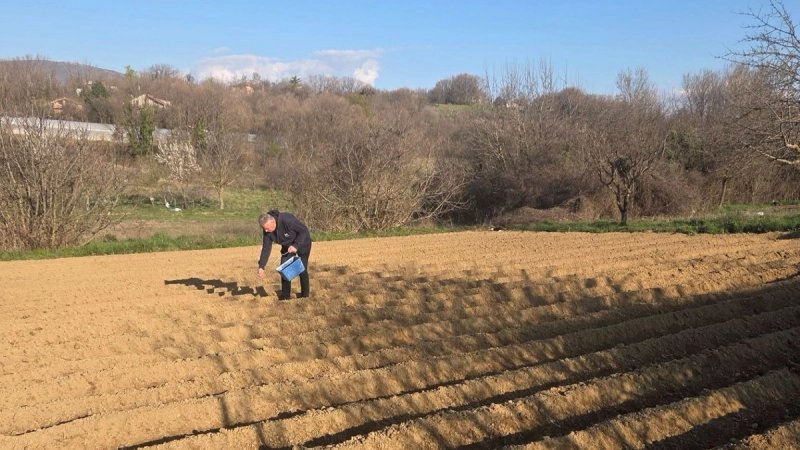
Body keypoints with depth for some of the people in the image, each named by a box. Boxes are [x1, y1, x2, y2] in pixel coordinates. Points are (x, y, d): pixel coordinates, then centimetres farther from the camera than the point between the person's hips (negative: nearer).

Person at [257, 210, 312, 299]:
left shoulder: (287, 220, -39)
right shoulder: (267, 230, -19)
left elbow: (304, 230, -29)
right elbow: (266, 248, -13)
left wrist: (296, 245, -36)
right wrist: (261, 266, -19)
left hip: (302, 243, -6)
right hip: (287, 246, 6)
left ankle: (305, 295, 12)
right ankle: (285, 296, 11)